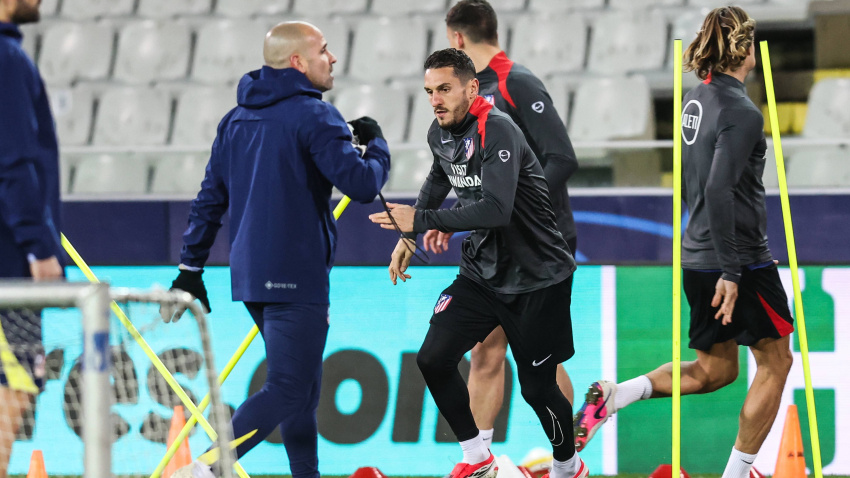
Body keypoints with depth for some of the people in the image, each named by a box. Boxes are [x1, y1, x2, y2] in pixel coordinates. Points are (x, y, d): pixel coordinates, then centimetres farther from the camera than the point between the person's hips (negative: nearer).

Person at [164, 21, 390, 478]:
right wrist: (376, 144, 6)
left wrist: (191, 268, 17)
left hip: (250, 276, 9)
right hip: (296, 277, -9)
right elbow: (362, 184, -15)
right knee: (287, 391, -8)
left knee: (303, 386, 18)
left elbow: (210, 199, 15)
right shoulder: (313, 116, -11)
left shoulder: (236, 119, 14)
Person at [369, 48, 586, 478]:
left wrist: (421, 220, -35)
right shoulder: (440, 133, 1)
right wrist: (409, 236, 21)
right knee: (433, 358, -6)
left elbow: (496, 209, -37)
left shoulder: (496, 130, -24)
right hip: (482, 273, 7)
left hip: (537, 278, -7)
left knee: (537, 387, 0)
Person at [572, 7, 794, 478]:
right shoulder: (742, 113, -18)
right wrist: (731, 272, -23)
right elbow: (719, 190, -26)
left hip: (696, 257, 8)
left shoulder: (695, 100, 9)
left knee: (714, 370, 18)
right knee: (774, 362, 9)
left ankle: (614, 395, 0)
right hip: (742, 259, -8)